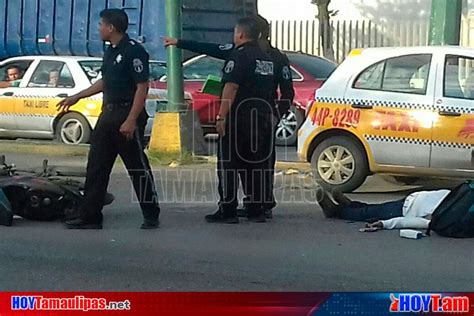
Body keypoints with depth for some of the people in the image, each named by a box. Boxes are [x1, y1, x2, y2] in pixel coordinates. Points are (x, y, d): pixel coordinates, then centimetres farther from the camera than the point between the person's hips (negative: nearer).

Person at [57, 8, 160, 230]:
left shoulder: (134, 51, -14)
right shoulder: (110, 52, 14)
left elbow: (142, 87, -18)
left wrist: (131, 121, -23)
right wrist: (77, 97, 30)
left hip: (128, 115, -9)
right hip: (108, 114, 9)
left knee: (138, 168, -1)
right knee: (96, 167, 7)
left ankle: (151, 216, 11)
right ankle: (90, 217, 11)